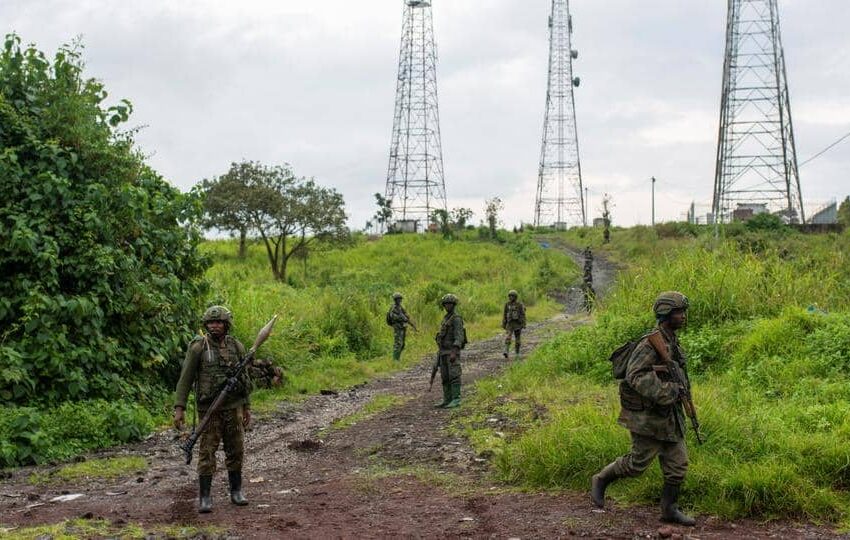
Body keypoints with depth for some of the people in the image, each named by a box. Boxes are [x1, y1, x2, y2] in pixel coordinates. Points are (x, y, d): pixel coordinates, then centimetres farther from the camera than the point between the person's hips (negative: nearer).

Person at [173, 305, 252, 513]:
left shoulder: (236, 346, 4)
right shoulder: (198, 347, -7)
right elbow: (185, 379, -6)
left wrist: (247, 407, 12)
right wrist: (179, 408, -12)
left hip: (233, 406, 3)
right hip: (209, 408, -3)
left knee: (235, 450, 8)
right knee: (207, 452, -3)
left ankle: (236, 491, 21)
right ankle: (204, 497, 2)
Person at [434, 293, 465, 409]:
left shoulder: (456, 319, -13)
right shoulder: (446, 319, 18)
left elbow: (459, 337, -21)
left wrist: (454, 352, -29)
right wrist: (441, 354, 21)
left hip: (453, 352, -9)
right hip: (444, 352, 9)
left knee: (454, 376, -11)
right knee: (445, 378, 8)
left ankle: (456, 400, -12)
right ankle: (447, 401, 12)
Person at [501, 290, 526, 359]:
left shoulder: (520, 304, -7)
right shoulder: (507, 304, 3)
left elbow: (523, 315, -8)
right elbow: (504, 315, 8)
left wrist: (524, 324, -14)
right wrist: (503, 324, 7)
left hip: (518, 324, -2)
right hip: (510, 324, 2)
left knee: (517, 339, 6)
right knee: (508, 337, -15)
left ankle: (517, 354, 20)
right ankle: (506, 352, -24)